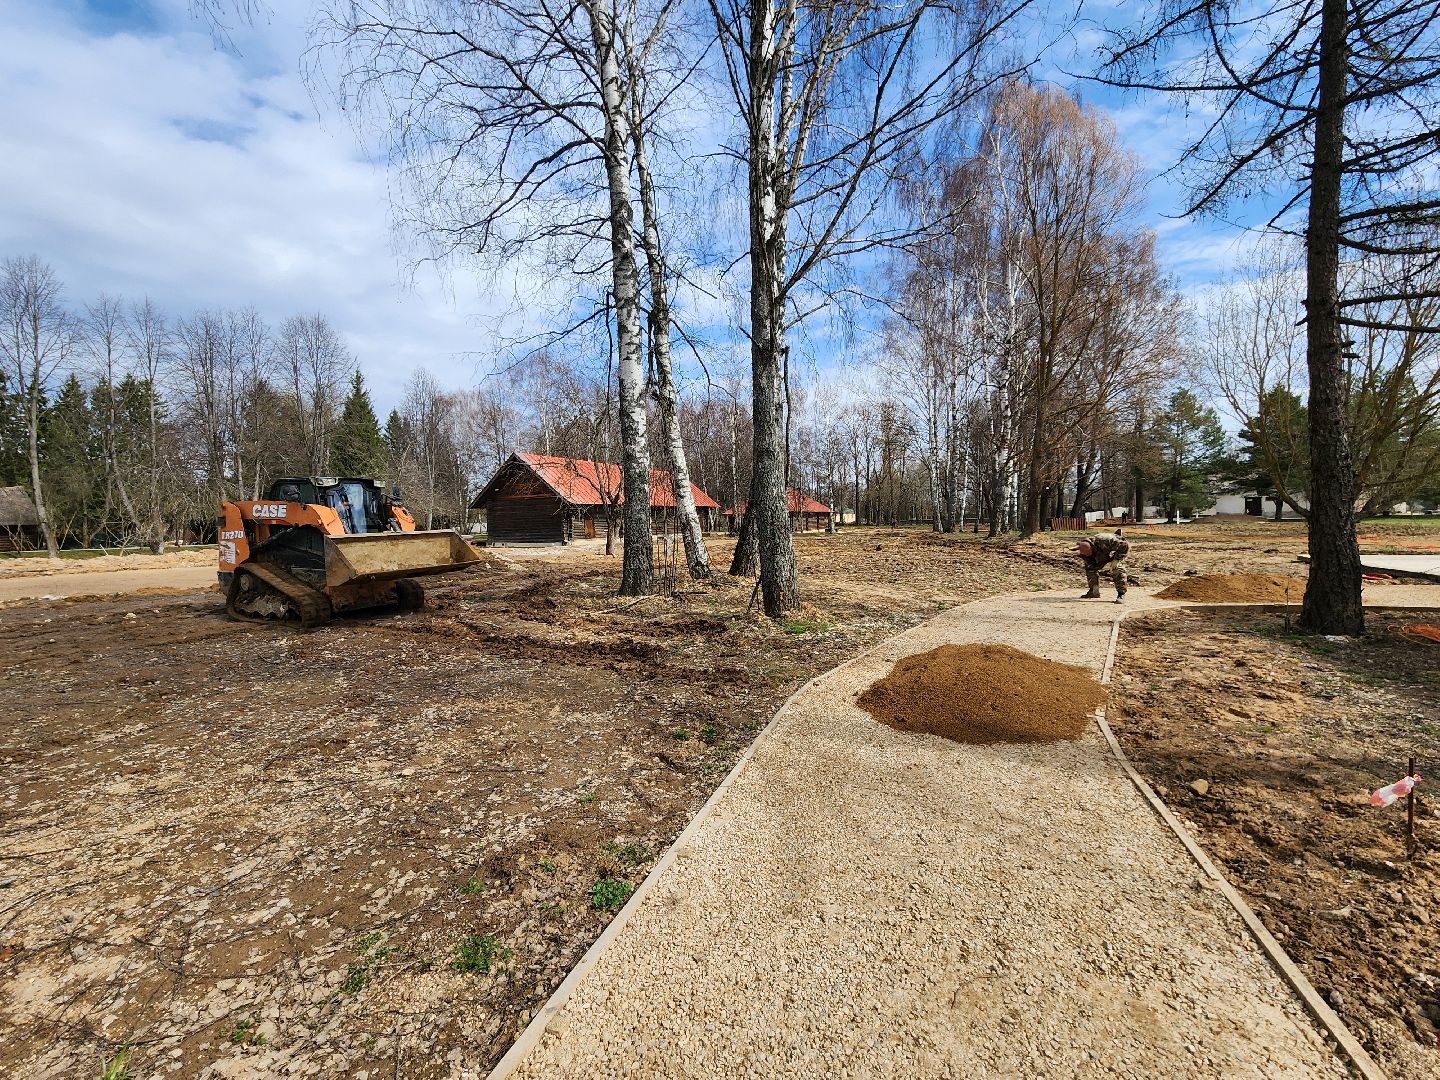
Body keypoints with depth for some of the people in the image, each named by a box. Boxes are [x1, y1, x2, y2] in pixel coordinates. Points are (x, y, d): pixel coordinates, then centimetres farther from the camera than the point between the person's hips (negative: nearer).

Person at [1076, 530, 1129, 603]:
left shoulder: (1104, 541, -43)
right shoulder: (1085, 553, -24)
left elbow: (1125, 545, -36)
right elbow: (1090, 569, -16)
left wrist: (1116, 560, -37)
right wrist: (1095, 585, -16)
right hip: (1103, 556, 5)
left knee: (1118, 569, -28)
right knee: (1090, 568, -5)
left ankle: (1121, 594, -21)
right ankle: (1094, 592, 9)